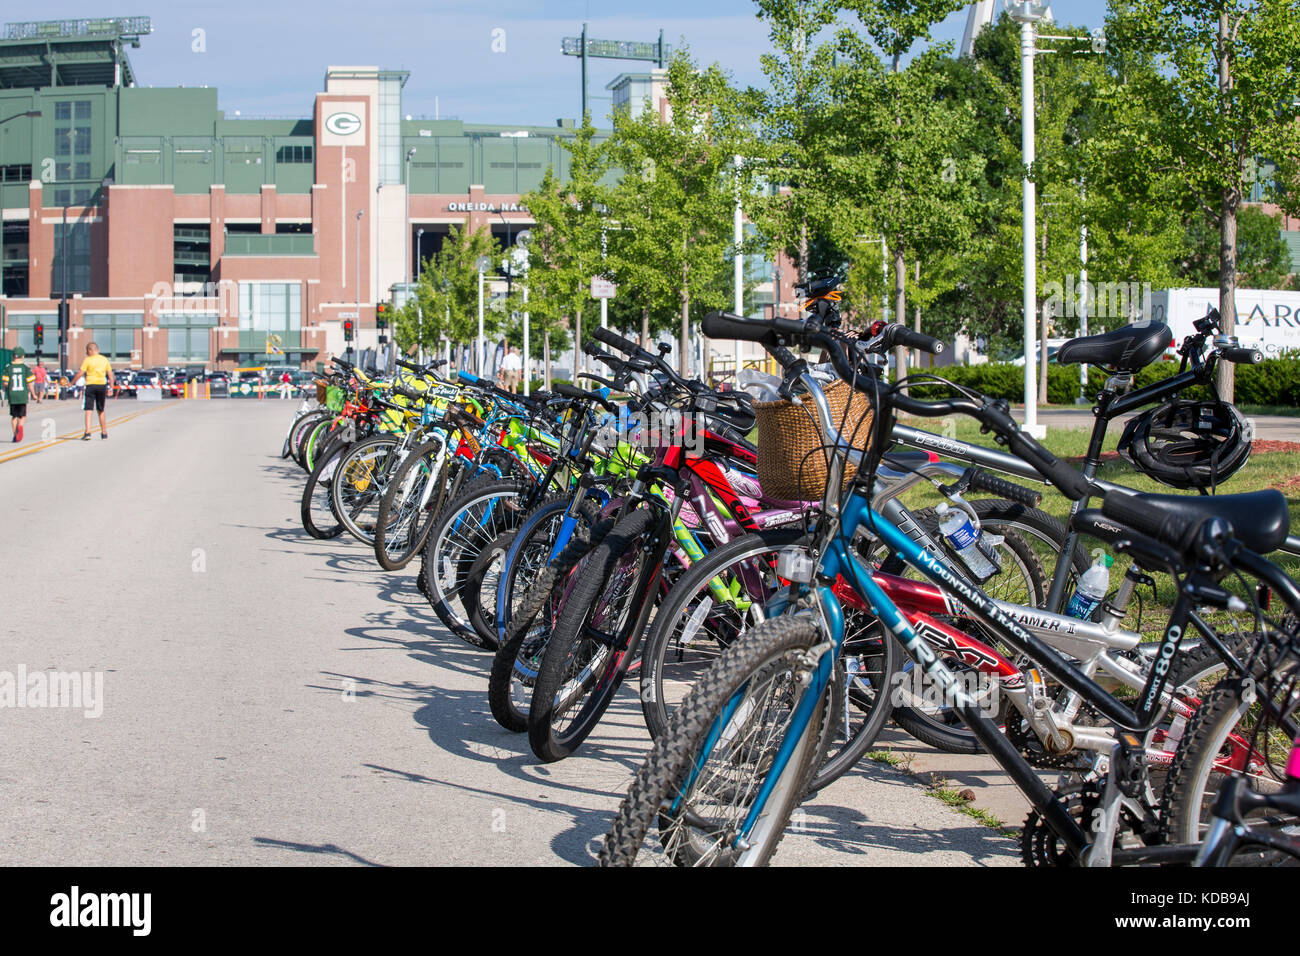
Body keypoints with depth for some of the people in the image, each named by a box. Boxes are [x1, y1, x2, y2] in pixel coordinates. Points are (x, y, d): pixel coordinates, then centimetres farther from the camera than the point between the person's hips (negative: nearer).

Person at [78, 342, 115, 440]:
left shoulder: (87, 360, -5)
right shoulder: (104, 359, 7)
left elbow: (81, 373, -8)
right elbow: (110, 375, 7)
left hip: (90, 385, -4)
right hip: (102, 384, 4)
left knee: (88, 410, -4)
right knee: (101, 410, 16)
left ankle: (87, 432, -16)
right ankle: (104, 433, 21)